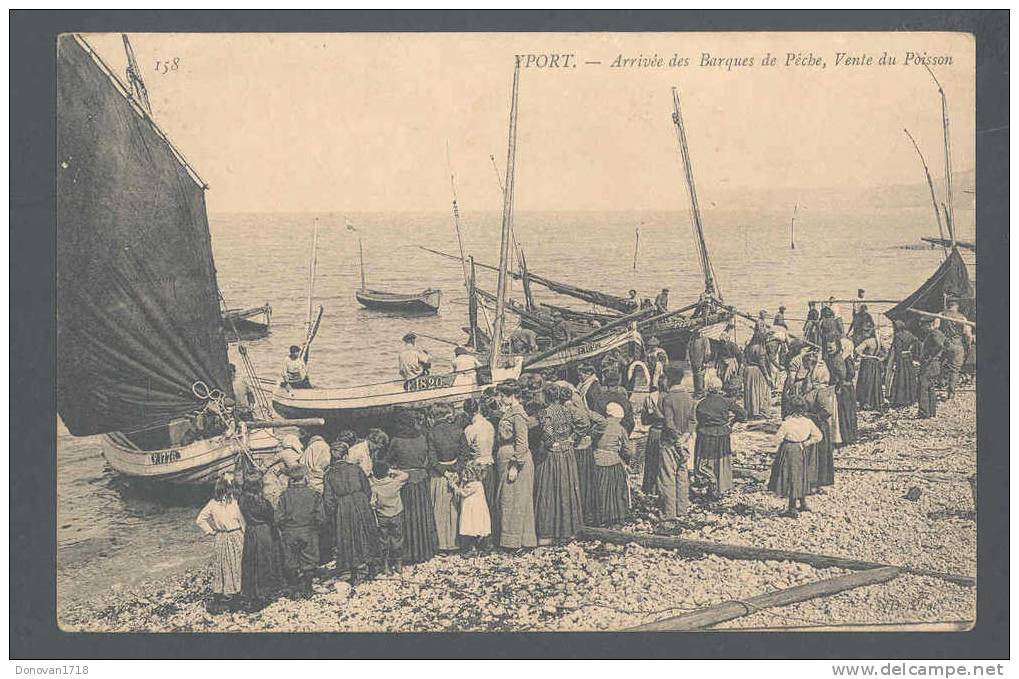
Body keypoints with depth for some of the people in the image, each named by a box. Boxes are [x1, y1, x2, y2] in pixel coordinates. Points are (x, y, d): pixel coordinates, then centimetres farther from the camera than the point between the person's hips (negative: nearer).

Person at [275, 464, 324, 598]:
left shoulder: (284, 495, -6)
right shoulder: (313, 495, -7)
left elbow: (279, 518, -7)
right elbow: (321, 518, -7)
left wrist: (283, 529, 10)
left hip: (289, 533, 1)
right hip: (308, 532, -1)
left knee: (291, 563, 12)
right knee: (309, 562, 10)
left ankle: (296, 589, 14)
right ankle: (307, 590, 12)